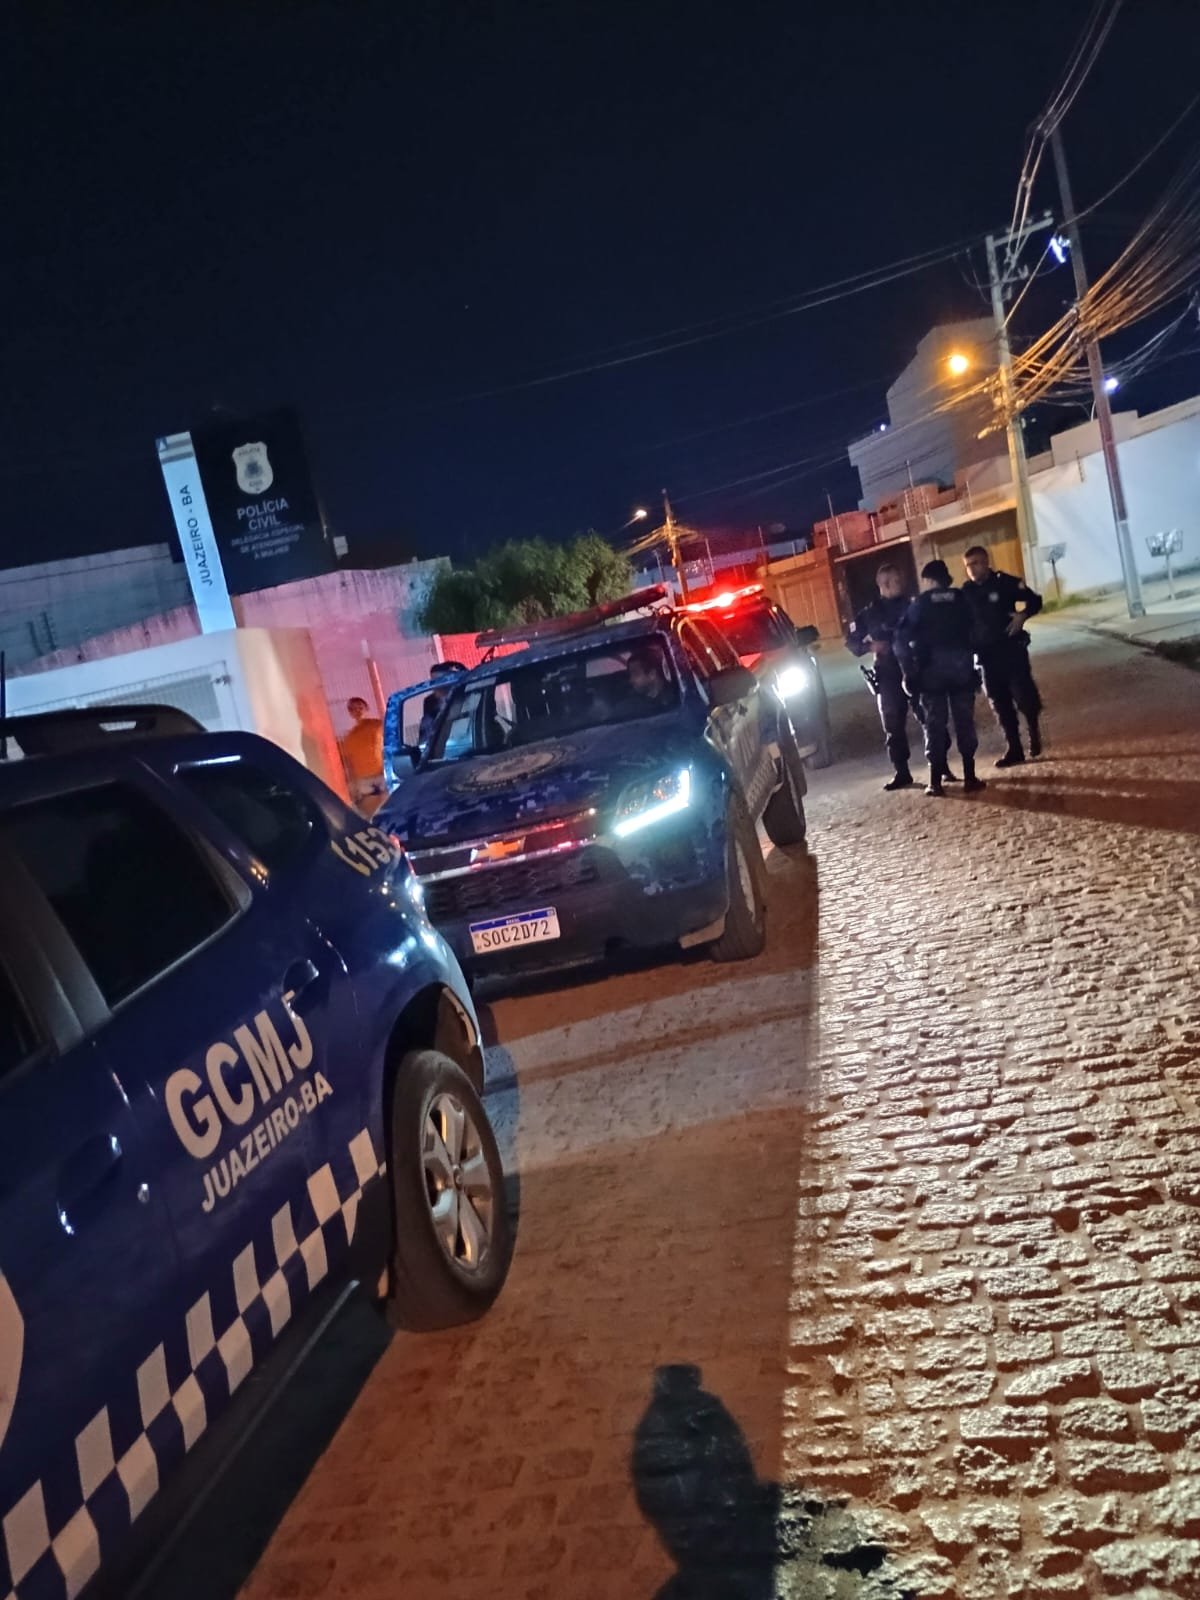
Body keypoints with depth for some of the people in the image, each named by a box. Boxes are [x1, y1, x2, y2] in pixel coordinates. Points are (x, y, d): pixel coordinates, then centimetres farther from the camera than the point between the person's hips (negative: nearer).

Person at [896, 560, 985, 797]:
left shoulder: (920, 604, 2)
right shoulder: (962, 599, 8)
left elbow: (901, 640, -4)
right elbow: (975, 633, 5)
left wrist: (910, 670, -1)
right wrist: (969, 657, 12)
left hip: (932, 668, -1)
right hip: (961, 665, 1)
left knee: (935, 724, 3)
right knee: (964, 722, 6)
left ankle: (935, 781, 1)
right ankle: (970, 777, 4)